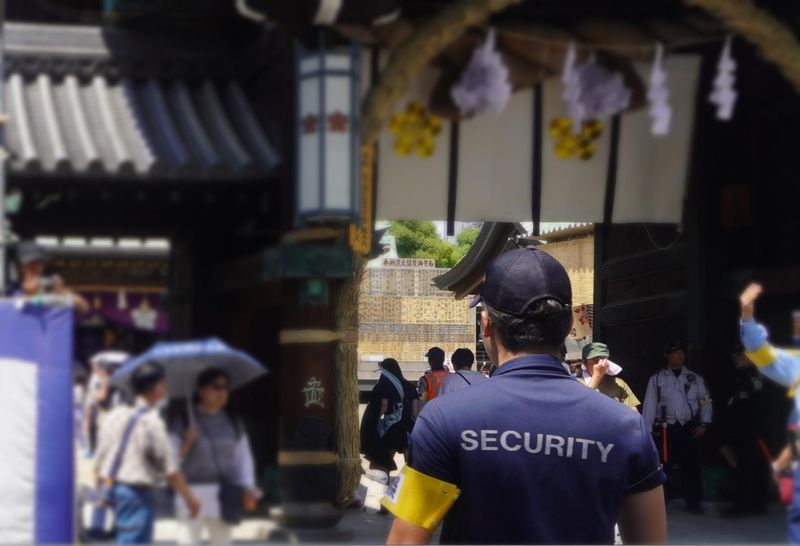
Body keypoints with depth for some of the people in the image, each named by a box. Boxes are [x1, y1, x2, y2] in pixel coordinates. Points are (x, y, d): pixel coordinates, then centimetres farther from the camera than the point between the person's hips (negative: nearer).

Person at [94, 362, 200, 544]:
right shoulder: (152, 422, -12)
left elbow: (99, 460, 12)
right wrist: (189, 498, -3)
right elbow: (170, 468, -12)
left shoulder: (115, 415, 9)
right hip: (138, 493, -8)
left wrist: (104, 489, 23)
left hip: (112, 487, 8)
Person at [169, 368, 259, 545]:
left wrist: (248, 487, 1)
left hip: (223, 497, 5)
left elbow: (243, 457, 12)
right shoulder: (183, 422, 0)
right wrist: (187, 443, -19)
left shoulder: (233, 424, 13)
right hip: (192, 492, -4)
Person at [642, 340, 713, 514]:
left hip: (690, 428, 2)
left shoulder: (695, 378, 10)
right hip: (666, 428, -2)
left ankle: (694, 503, 17)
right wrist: (646, 432, -3)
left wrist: (703, 424, -3)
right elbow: (649, 406, 2)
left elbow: (705, 401, 10)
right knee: (662, 465, -4)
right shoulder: (657, 379, 5)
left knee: (692, 465, 6)